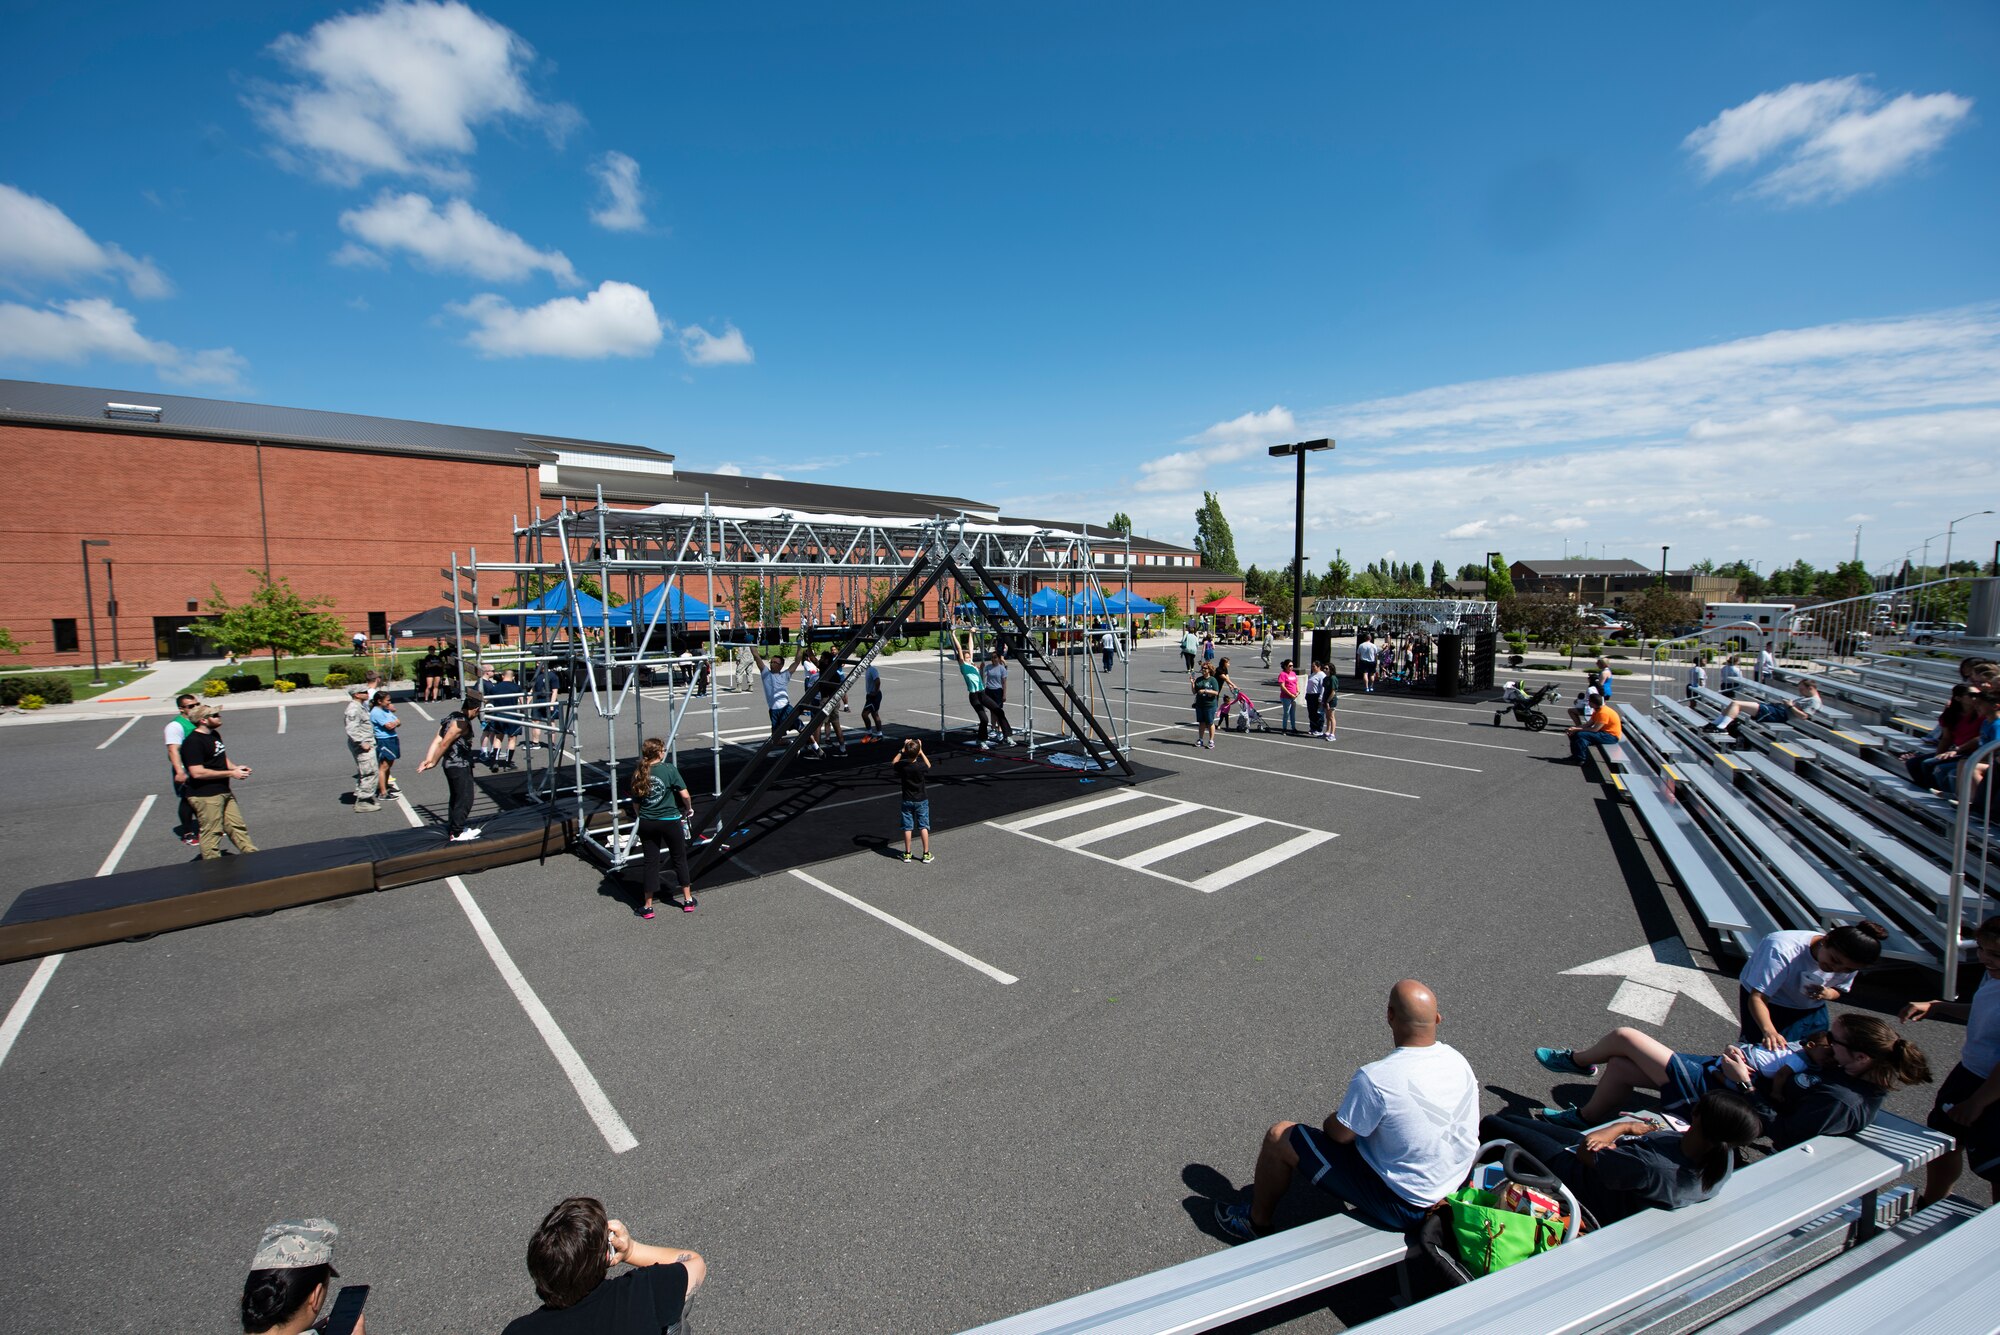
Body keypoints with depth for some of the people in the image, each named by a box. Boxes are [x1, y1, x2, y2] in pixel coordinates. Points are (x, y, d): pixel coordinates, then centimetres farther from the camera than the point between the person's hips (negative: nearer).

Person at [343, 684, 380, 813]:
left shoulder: (361, 706, 15)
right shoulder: (354, 709, -17)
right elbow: (352, 730, -25)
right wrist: (362, 743, -22)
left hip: (366, 743, 11)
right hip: (362, 746, -11)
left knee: (364, 773, 19)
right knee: (371, 773, -10)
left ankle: (360, 798, 29)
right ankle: (362, 802, -6)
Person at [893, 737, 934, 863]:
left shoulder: (902, 765, -16)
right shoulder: (920, 766, -19)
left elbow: (894, 762, 8)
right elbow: (928, 765, 5)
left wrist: (902, 749, 4)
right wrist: (921, 751, 3)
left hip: (907, 801, 1)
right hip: (921, 800, -1)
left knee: (907, 828, 10)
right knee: (923, 827, 8)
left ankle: (907, 854, 17)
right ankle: (926, 854, 10)